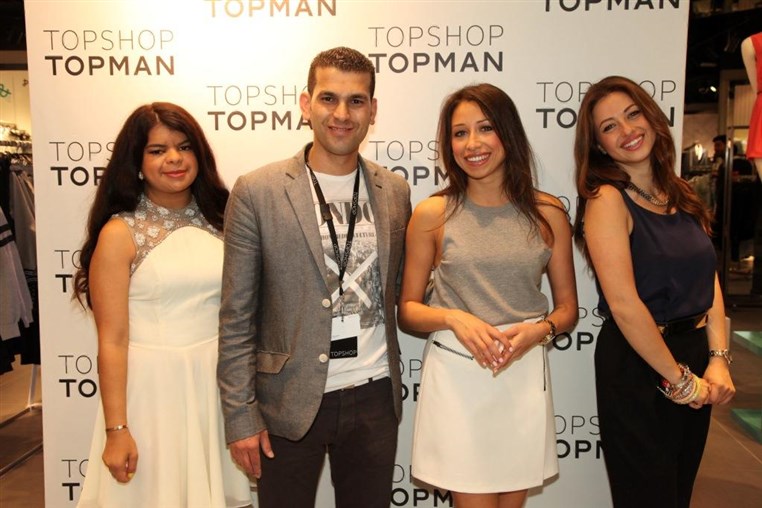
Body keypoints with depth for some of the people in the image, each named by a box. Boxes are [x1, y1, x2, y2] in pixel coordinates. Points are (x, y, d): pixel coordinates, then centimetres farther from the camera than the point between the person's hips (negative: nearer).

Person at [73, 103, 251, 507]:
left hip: (219, 383, 4)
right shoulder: (120, 233, -8)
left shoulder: (219, 220, 4)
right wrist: (116, 430, -10)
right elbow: (111, 340, -9)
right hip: (153, 385, -3)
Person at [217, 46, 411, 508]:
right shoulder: (257, 192, -8)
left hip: (374, 398, 3)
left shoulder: (395, 191, 3)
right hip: (290, 402, -3)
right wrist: (241, 415, -7)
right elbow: (236, 318, -7)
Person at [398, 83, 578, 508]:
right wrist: (453, 318, -18)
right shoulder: (432, 214, -3)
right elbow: (408, 310, 1)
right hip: (456, 376, -2)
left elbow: (568, 308, 8)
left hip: (525, 374, 2)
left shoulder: (547, 213, 2)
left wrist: (539, 330, -13)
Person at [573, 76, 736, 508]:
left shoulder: (680, 194, 6)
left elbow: (709, 278, 4)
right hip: (638, 364, -7)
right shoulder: (607, 198, -15)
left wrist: (718, 358, -7)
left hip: (697, 357, 7)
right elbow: (623, 303, -21)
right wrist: (677, 378, -14)